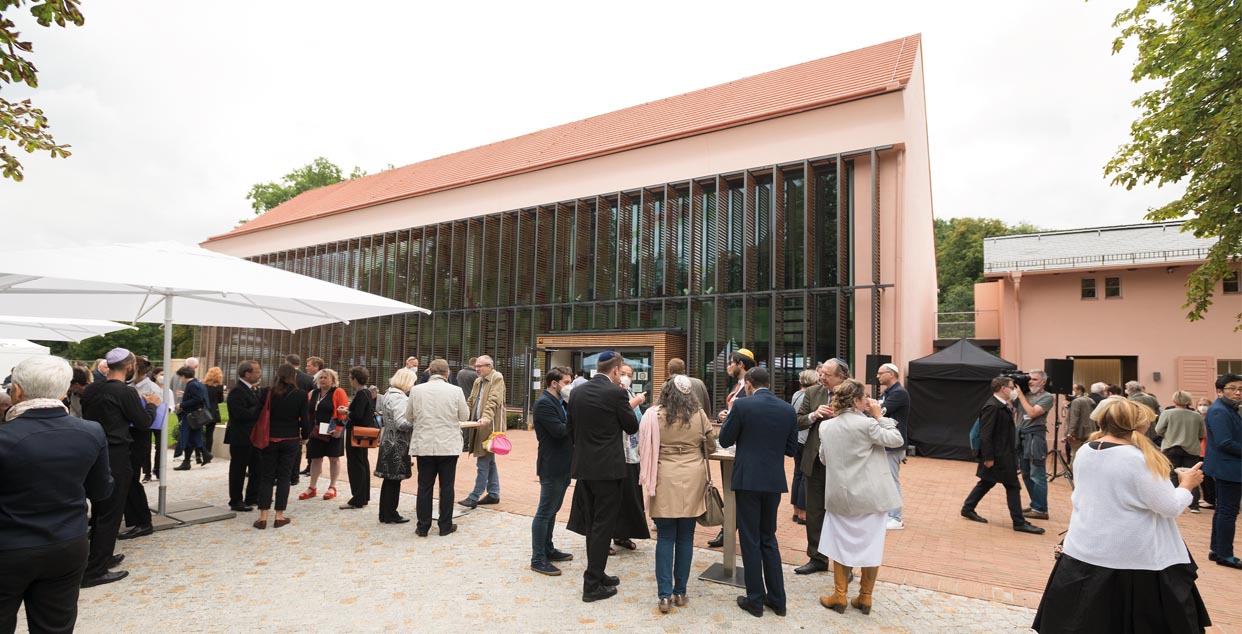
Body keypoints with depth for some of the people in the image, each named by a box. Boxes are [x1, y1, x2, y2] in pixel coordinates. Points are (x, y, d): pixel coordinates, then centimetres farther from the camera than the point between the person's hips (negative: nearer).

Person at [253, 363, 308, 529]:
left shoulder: (265, 393, -6)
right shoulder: (300, 395, -9)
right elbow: (305, 420, -6)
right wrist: (304, 437, 10)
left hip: (269, 440, 1)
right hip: (290, 441, -1)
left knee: (266, 477, 9)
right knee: (283, 477, 8)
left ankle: (263, 517, 8)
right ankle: (279, 516, 11)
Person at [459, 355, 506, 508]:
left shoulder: (497, 378, -8)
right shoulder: (478, 381, 17)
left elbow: (493, 400, -20)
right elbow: (471, 401, 17)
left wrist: (486, 417, -32)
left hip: (490, 426, -9)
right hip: (479, 425, 9)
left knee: (483, 462, -6)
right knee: (489, 461, 15)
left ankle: (475, 496, -1)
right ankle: (494, 494, 23)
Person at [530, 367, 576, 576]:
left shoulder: (560, 402, 13)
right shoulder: (544, 403, -17)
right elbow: (558, 430, -24)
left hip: (562, 465, 10)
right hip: (552, 466, -10)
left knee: (552, 510, 19)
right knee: (545, 512, -1)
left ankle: (548, 550, 31)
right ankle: (538, 559, 8)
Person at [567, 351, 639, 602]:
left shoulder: (577, 391, 4)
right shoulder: (616, 393, -14)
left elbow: (570, 427, 12)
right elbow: (632, 427, -4)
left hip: (583, 467, 6)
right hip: (607, 468, -6)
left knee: (592, 524, 18)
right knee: (603, 526, 3)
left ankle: (597, 574, 30)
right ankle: (592, 585, 8)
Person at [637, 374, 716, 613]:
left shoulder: (654, 415, -7)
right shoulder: (699, 415, -2)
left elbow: (643, 449, 1)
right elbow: (711, 447, 9)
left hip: (665, 480, -1)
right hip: (692, 480, 1)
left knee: (665, 538, 6)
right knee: (685, 538, 11)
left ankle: (665, 595, 7)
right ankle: (680, 592, 19)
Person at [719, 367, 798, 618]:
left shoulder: (742, 405, -12)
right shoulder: (788, 410, 1)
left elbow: (725, 441, -4)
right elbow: (791, 449, 8)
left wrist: (730, 415, 10)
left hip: (748, 480, -4)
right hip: (774, 481, 5)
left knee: (750, 540, 7)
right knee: (769, 538, 18)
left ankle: (755, 599, 16)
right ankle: (776, 599, 24)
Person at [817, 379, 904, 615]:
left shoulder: (826, 426, 1)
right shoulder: (867, 423, -16)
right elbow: (897, 440, -8)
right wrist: (879, 416, -2)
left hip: (839, 496, 3)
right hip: (870, 495, -3)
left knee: (840, 543, 14)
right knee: (870, 546, 11)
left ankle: (839, 596, 17)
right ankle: (865, 598, 19)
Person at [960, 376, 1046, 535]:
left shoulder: (1002, 405, 10)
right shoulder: (992, 407, -21)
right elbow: (985, 434, -22)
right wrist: (988, 457, -22)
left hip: (1003, 454, 10)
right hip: (998, 456, -10)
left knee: (987, 482, 16)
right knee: (1013, 486, -1)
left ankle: (968, 509, 25)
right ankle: (1019, 522, 9)